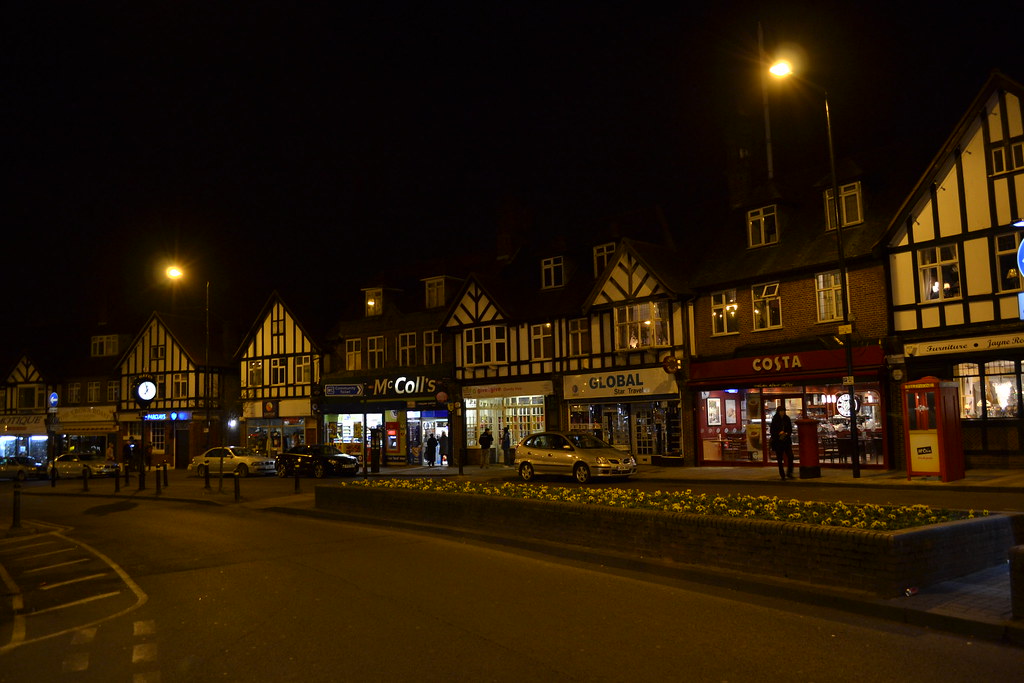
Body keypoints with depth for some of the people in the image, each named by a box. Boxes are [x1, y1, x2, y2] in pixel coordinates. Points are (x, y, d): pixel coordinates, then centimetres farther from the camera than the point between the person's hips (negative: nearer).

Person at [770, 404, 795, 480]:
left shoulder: (787, 419, 6)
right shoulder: (775, 420, -2)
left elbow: (790, 430, 10)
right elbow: (772, 431, -1)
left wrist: (786, 433, -10)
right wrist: (779, 433, -17)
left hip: (786, 440, 2)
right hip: (777, 441, -2)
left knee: (790, 456, -9)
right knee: (780, 459, 2)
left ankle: (789, 473, 4)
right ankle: (782, 475, 9)